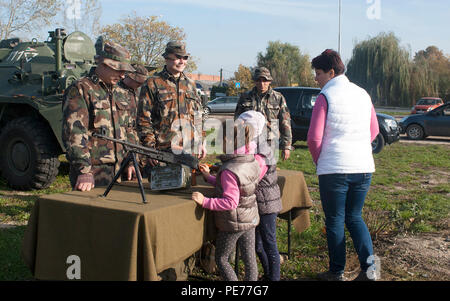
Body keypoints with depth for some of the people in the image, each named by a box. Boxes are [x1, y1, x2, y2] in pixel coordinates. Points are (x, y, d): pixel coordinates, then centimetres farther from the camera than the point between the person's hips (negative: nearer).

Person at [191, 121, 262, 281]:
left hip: (232, 224, -7)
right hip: (250, 220, 8)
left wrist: (205, 201, -27)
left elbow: (230, 202, -29)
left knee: (221, 259, 13)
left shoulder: (229, 171, -26)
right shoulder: (252, 162, 0)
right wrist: (209, 177, 15)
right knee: (250, 259, 16)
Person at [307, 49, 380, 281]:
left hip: (334, 168, -5)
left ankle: (337, 272, 16)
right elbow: (374, 130, 17)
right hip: (364, 167, 6)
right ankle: (369, 266, 5)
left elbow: (314, 137, -12)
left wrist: (318, 160, 4)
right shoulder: (362, 94, 10)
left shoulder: (326, 96, -8)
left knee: (335, 220, 7)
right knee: (354, 217, 18)